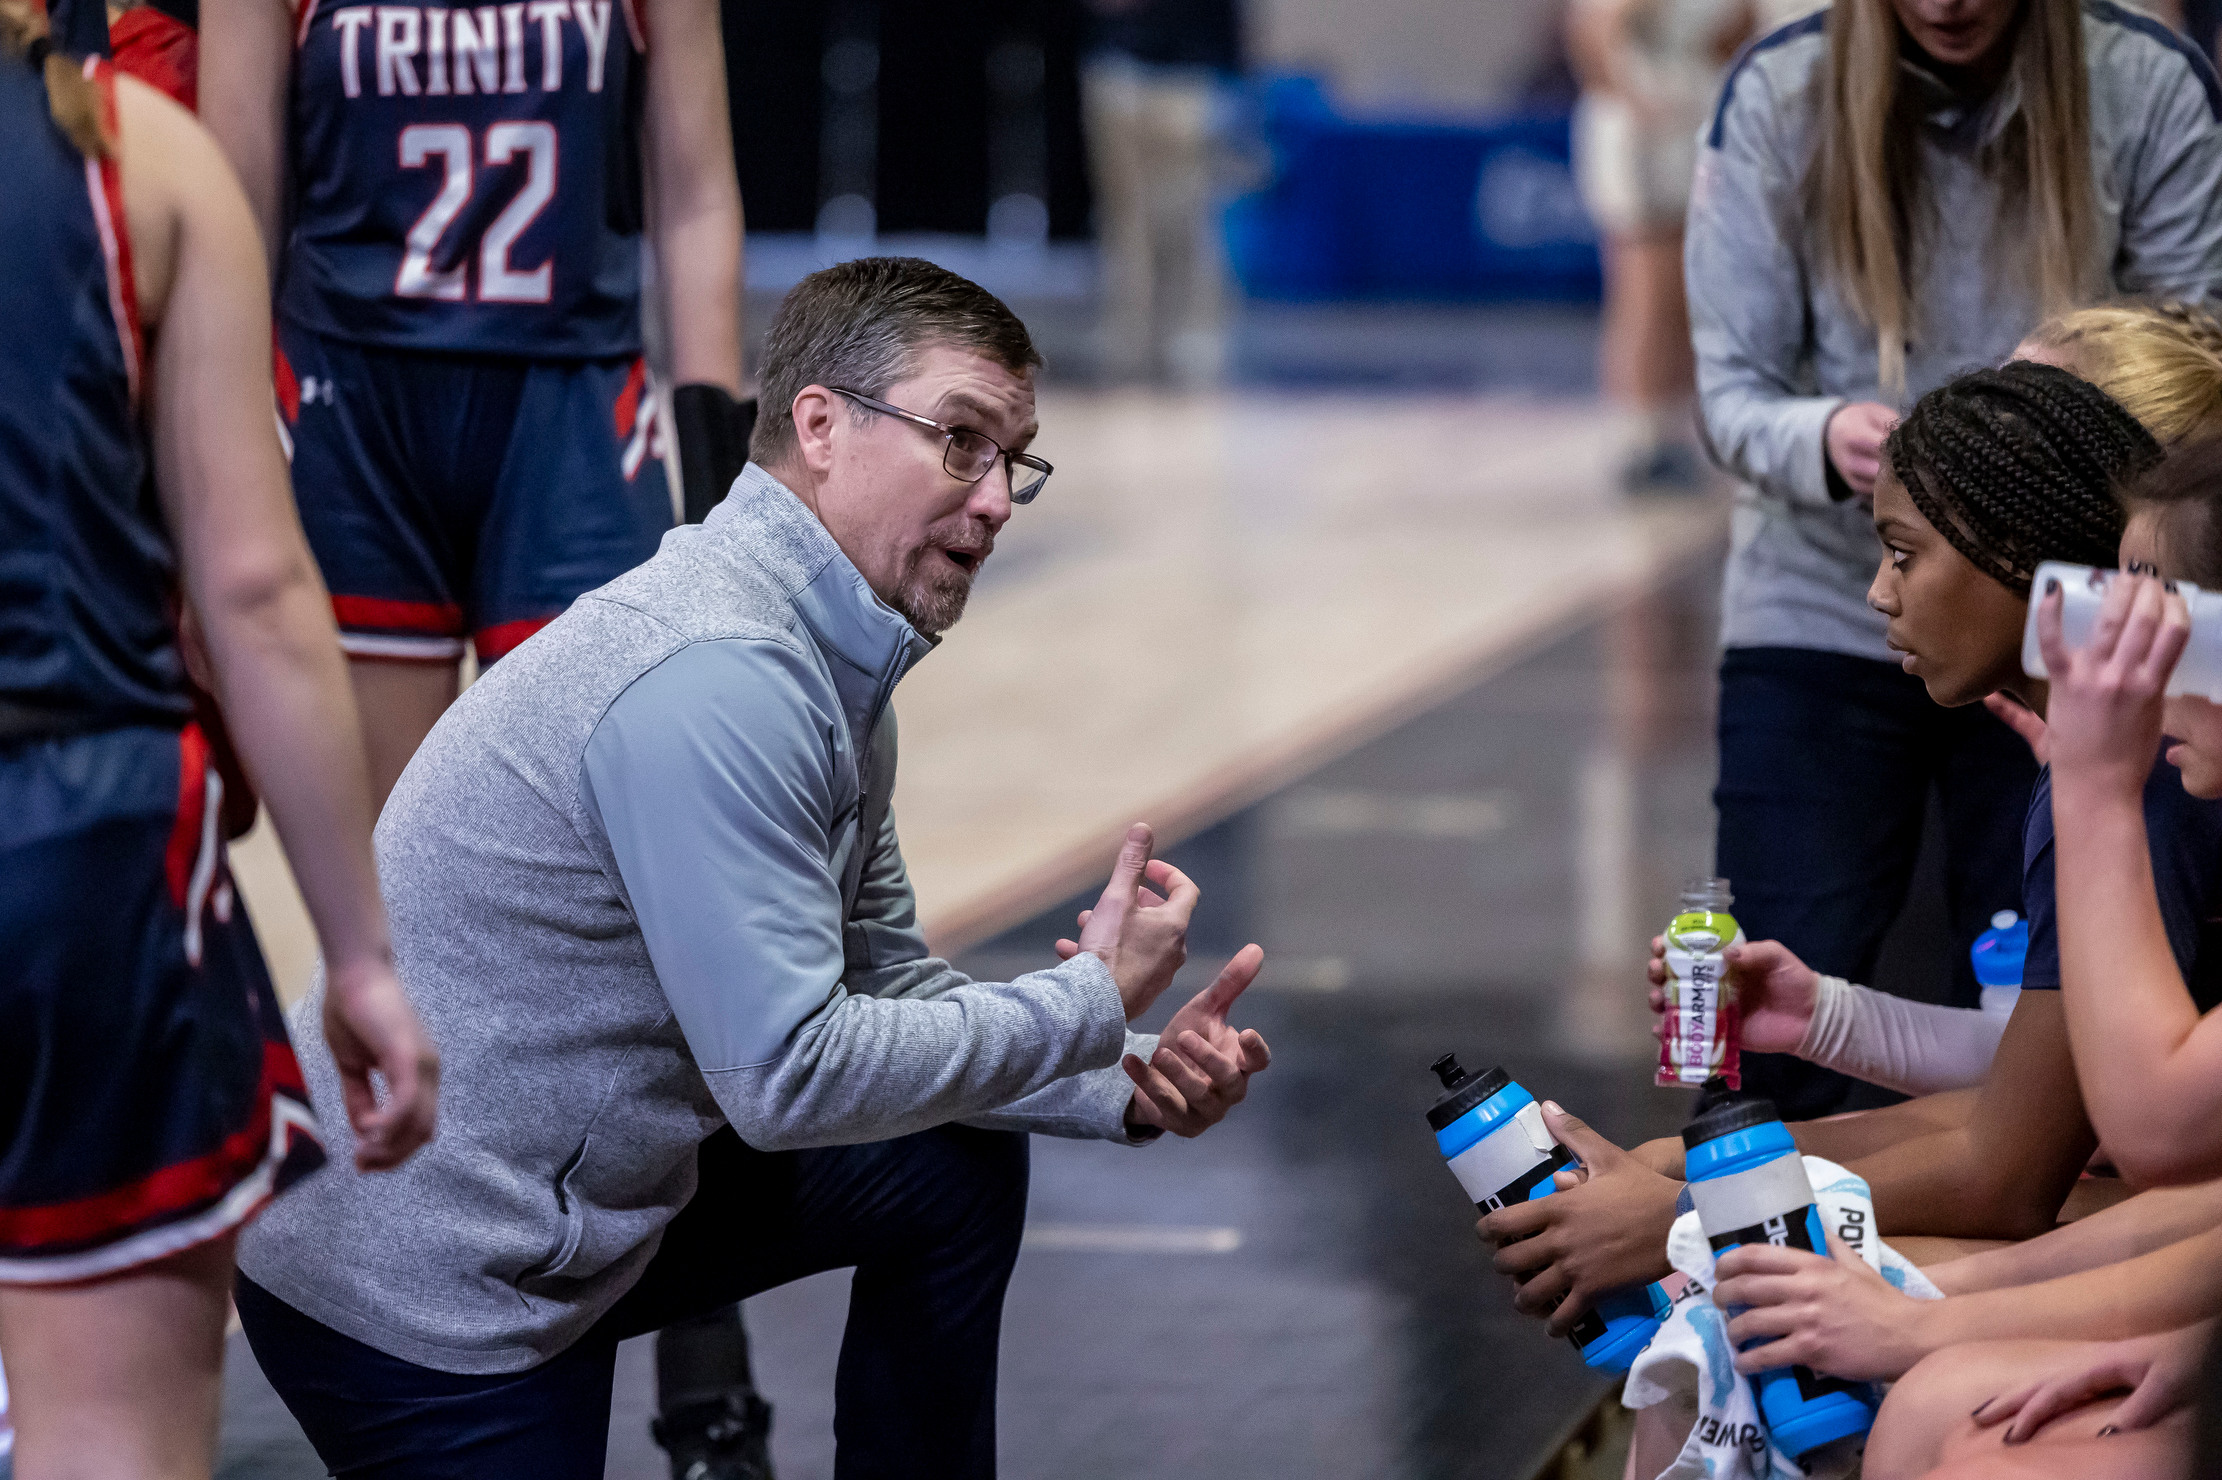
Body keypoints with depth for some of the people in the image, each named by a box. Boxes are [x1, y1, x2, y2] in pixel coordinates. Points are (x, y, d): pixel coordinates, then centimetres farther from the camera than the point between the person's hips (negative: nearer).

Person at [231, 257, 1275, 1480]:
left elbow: (885, 987, 16)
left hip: (592, 1199, 10)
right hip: (416, 1287, -10)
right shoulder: (713, 679, -26)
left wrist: (1128, 1084, 1)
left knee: (956, 1169, 14)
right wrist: (1087, 1005, -15)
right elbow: (790, 1074, -26)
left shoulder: (830, 666, 8)